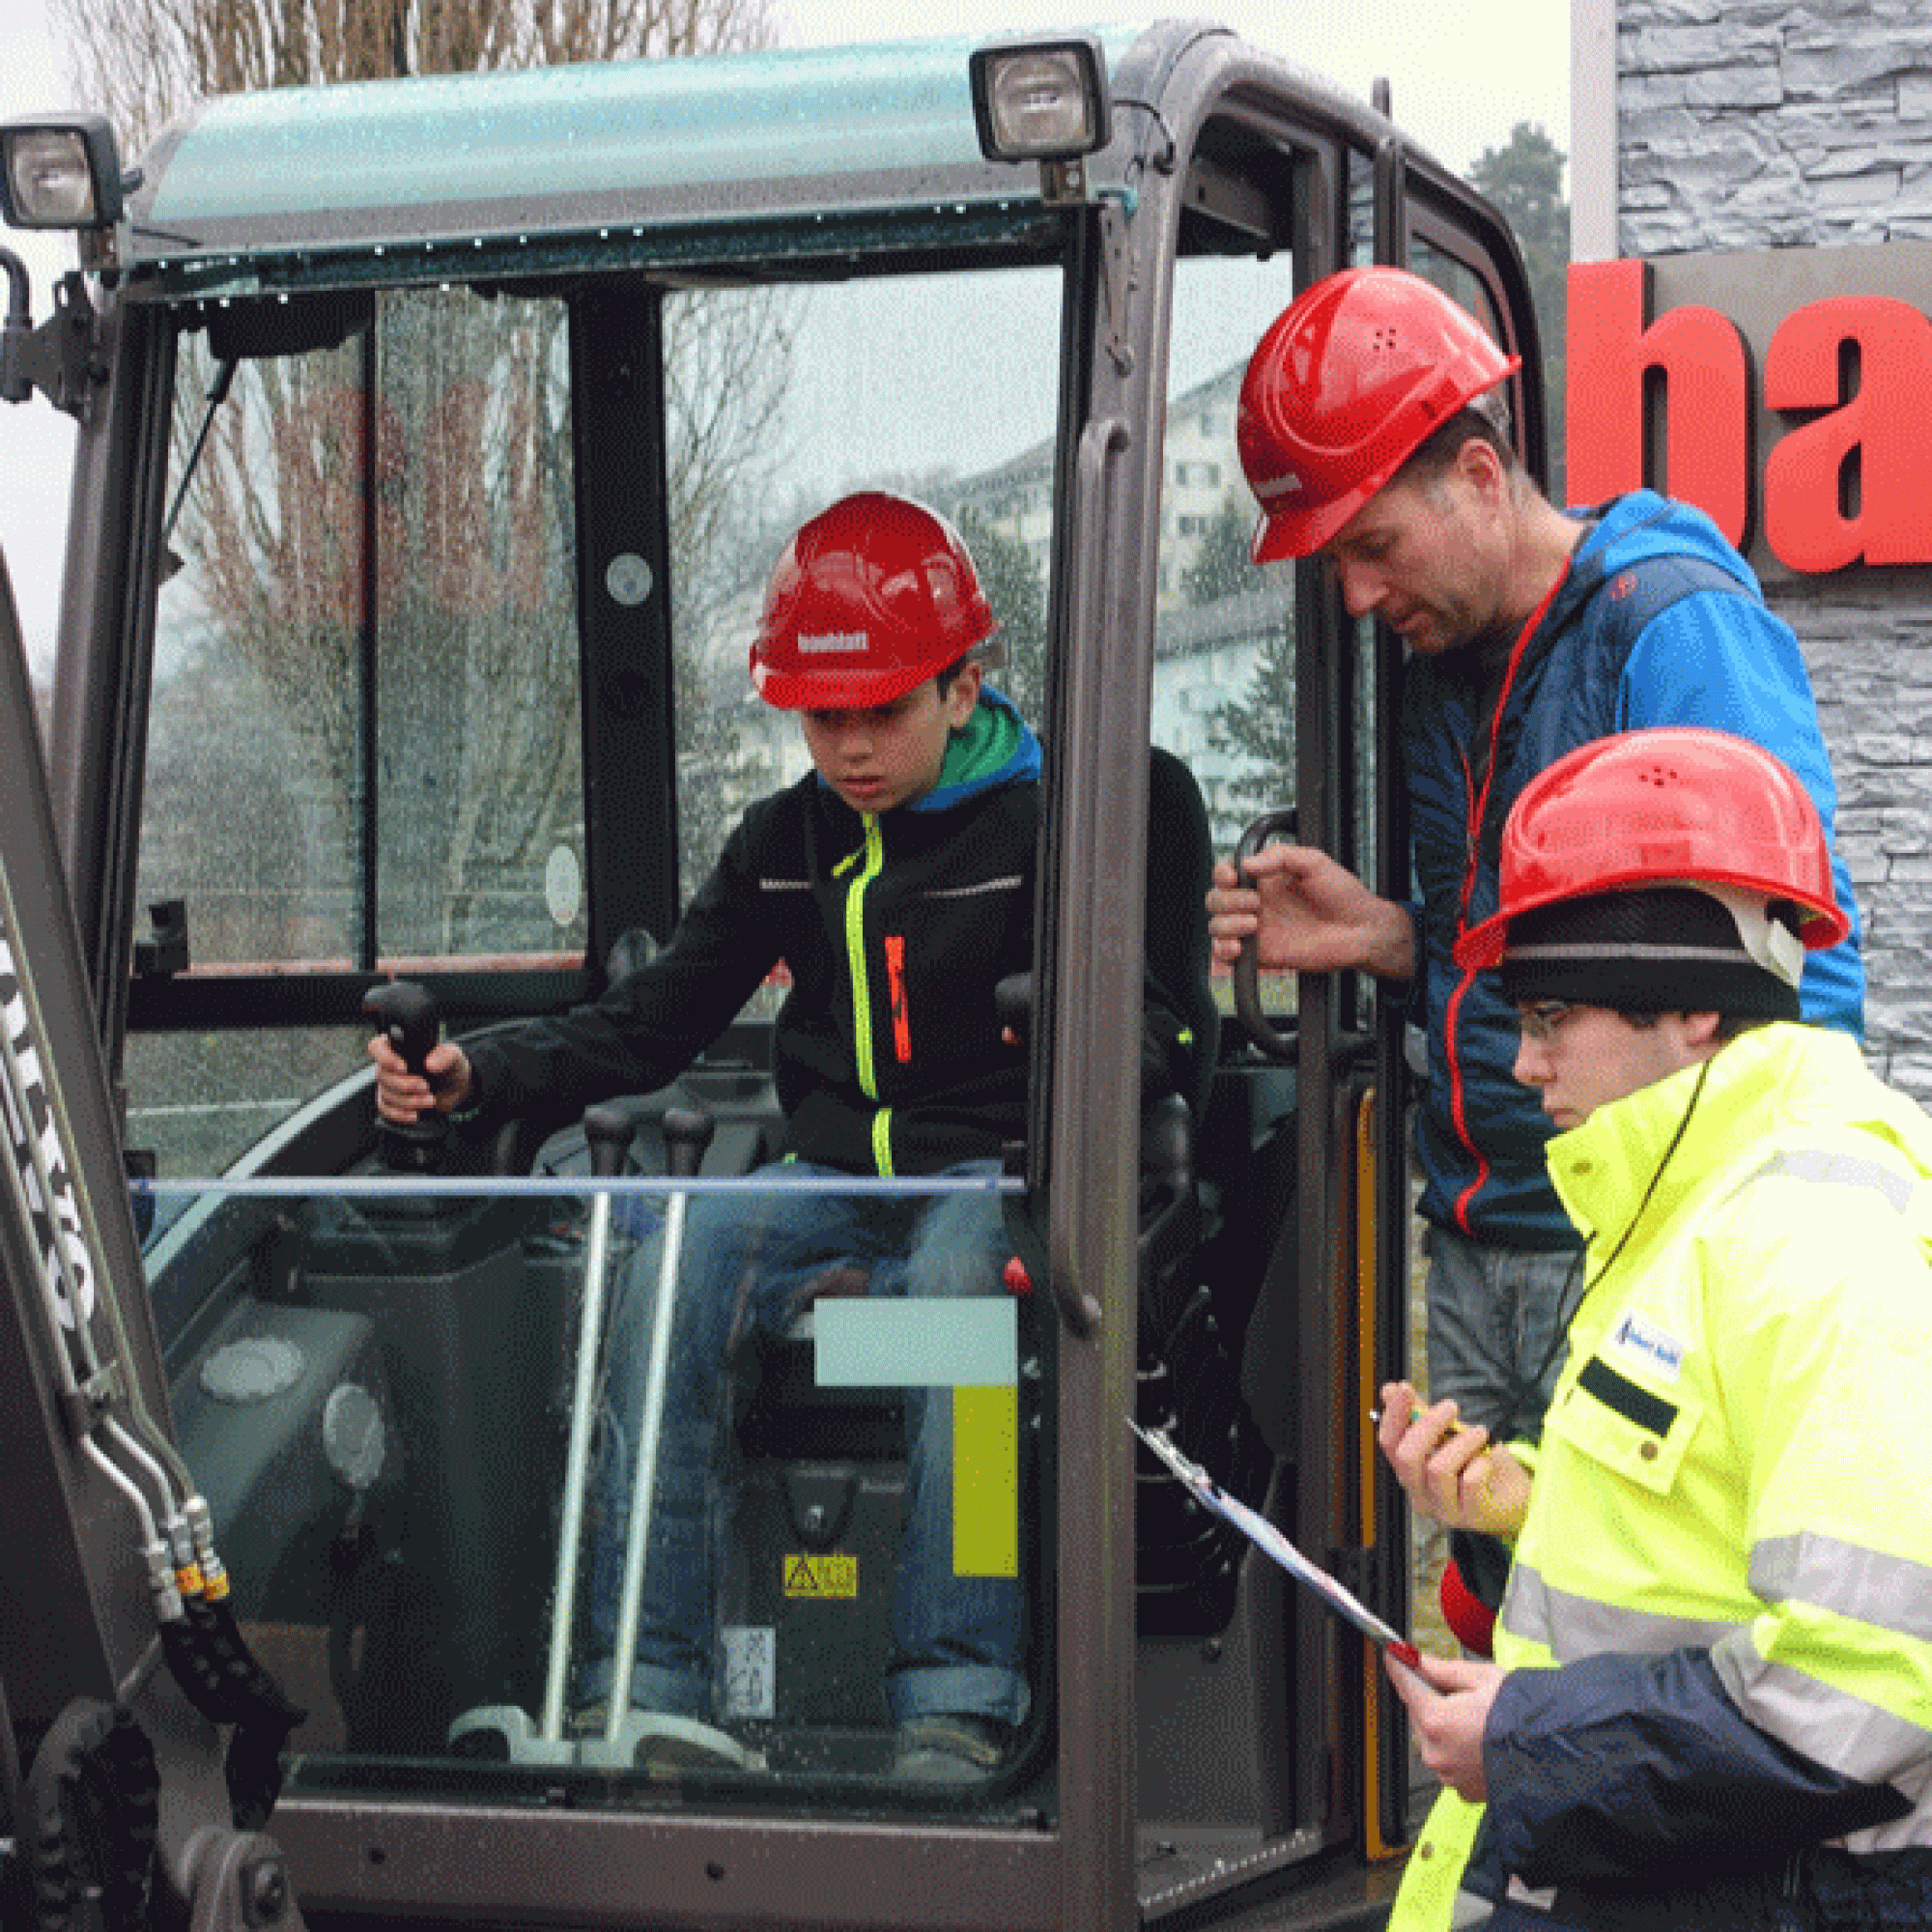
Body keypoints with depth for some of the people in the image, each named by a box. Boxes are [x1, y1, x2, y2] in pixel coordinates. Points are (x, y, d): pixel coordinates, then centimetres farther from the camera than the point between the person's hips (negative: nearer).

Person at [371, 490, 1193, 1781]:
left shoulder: (1036, 828, -1)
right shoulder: (787, 841, 13)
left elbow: (1149, 1030, -8)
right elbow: (654, 1024, 14)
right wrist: (474, 1076, -3)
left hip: (990, 1173, -4)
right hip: (834, 1177, 4)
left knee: (957, 1285, -39)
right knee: (671, 1265, -27)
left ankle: (957, 1706, -42)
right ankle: (651, 1688, -30)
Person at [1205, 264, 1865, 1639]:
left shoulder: (1677, 626, -11)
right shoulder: (1447, 663, 15)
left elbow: (1798, 971, -14)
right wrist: (1390, 942, 5)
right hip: (1481, 1256, 8)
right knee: (1499, 1643, 9)